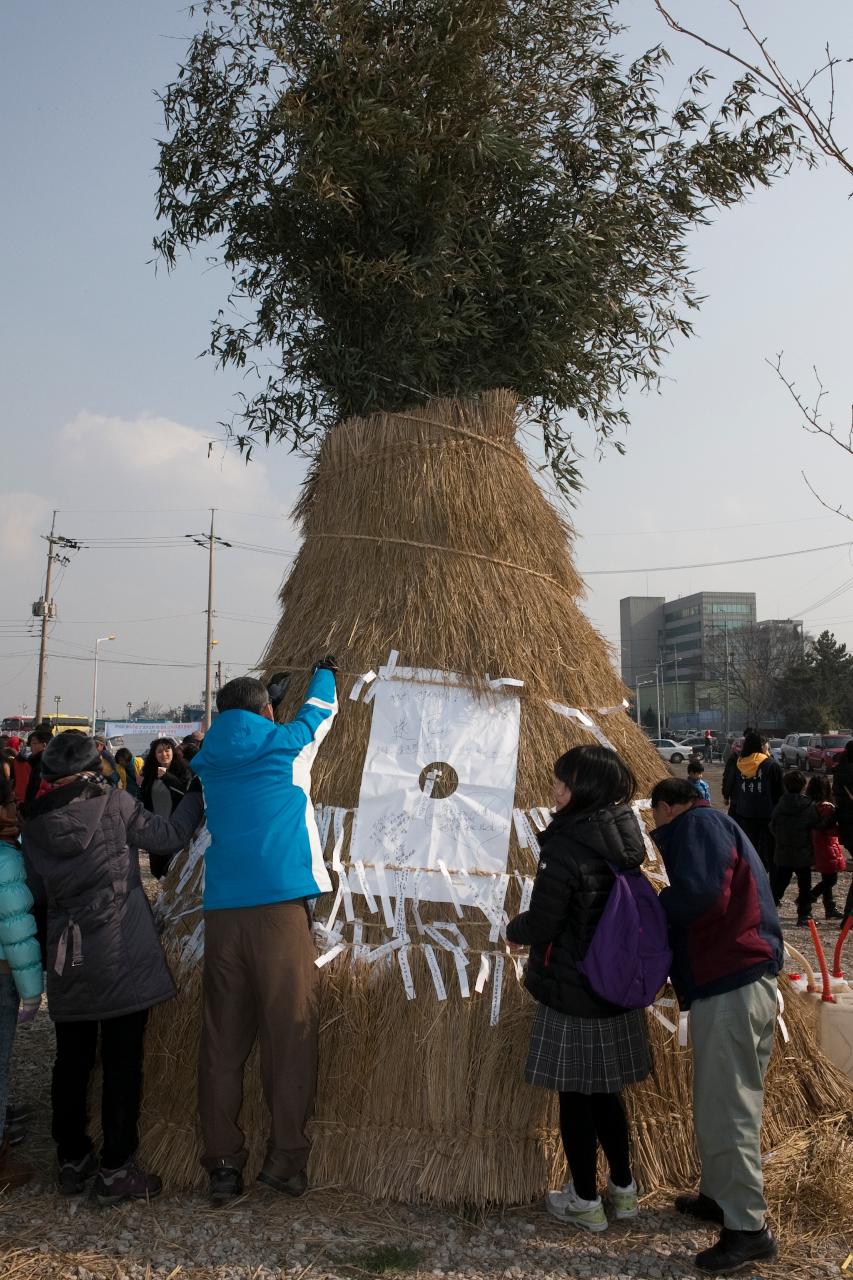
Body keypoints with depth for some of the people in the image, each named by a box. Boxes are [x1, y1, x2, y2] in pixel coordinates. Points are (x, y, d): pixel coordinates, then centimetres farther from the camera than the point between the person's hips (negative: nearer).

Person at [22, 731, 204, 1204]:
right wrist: (200, 792, 11)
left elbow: (35, 891, 11)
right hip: (124, 957, -4)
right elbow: (169, 835, -1)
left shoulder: (35, 825, 1)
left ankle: (72, 1161, 28)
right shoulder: (114, 804, -10)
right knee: (122, 1063, 4)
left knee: (72, 1060, 17)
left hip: (67, 961, 4)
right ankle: (115, 1170, 10)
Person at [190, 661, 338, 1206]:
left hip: (222, 909, 4)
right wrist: (326, 671, 43)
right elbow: (320, 711, 24)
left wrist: (264, 694, 47)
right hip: (280, 902, -4)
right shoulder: (285, 745, 4)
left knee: (222, 1037, 7)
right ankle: (286, 1159, 5)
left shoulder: (210, 760, 13)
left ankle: (222, 1164, 13)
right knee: (290, 1031, 2)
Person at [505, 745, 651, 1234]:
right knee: (606, 1092, 21)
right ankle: (624, 1189, 35)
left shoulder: (565, 850, -25)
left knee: (575, 1097, 10)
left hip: (572, 994, -7)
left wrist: (514, 929, 3)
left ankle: (585, 1202, 25)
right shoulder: (625, 840, -1)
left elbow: (541, 924, -19)